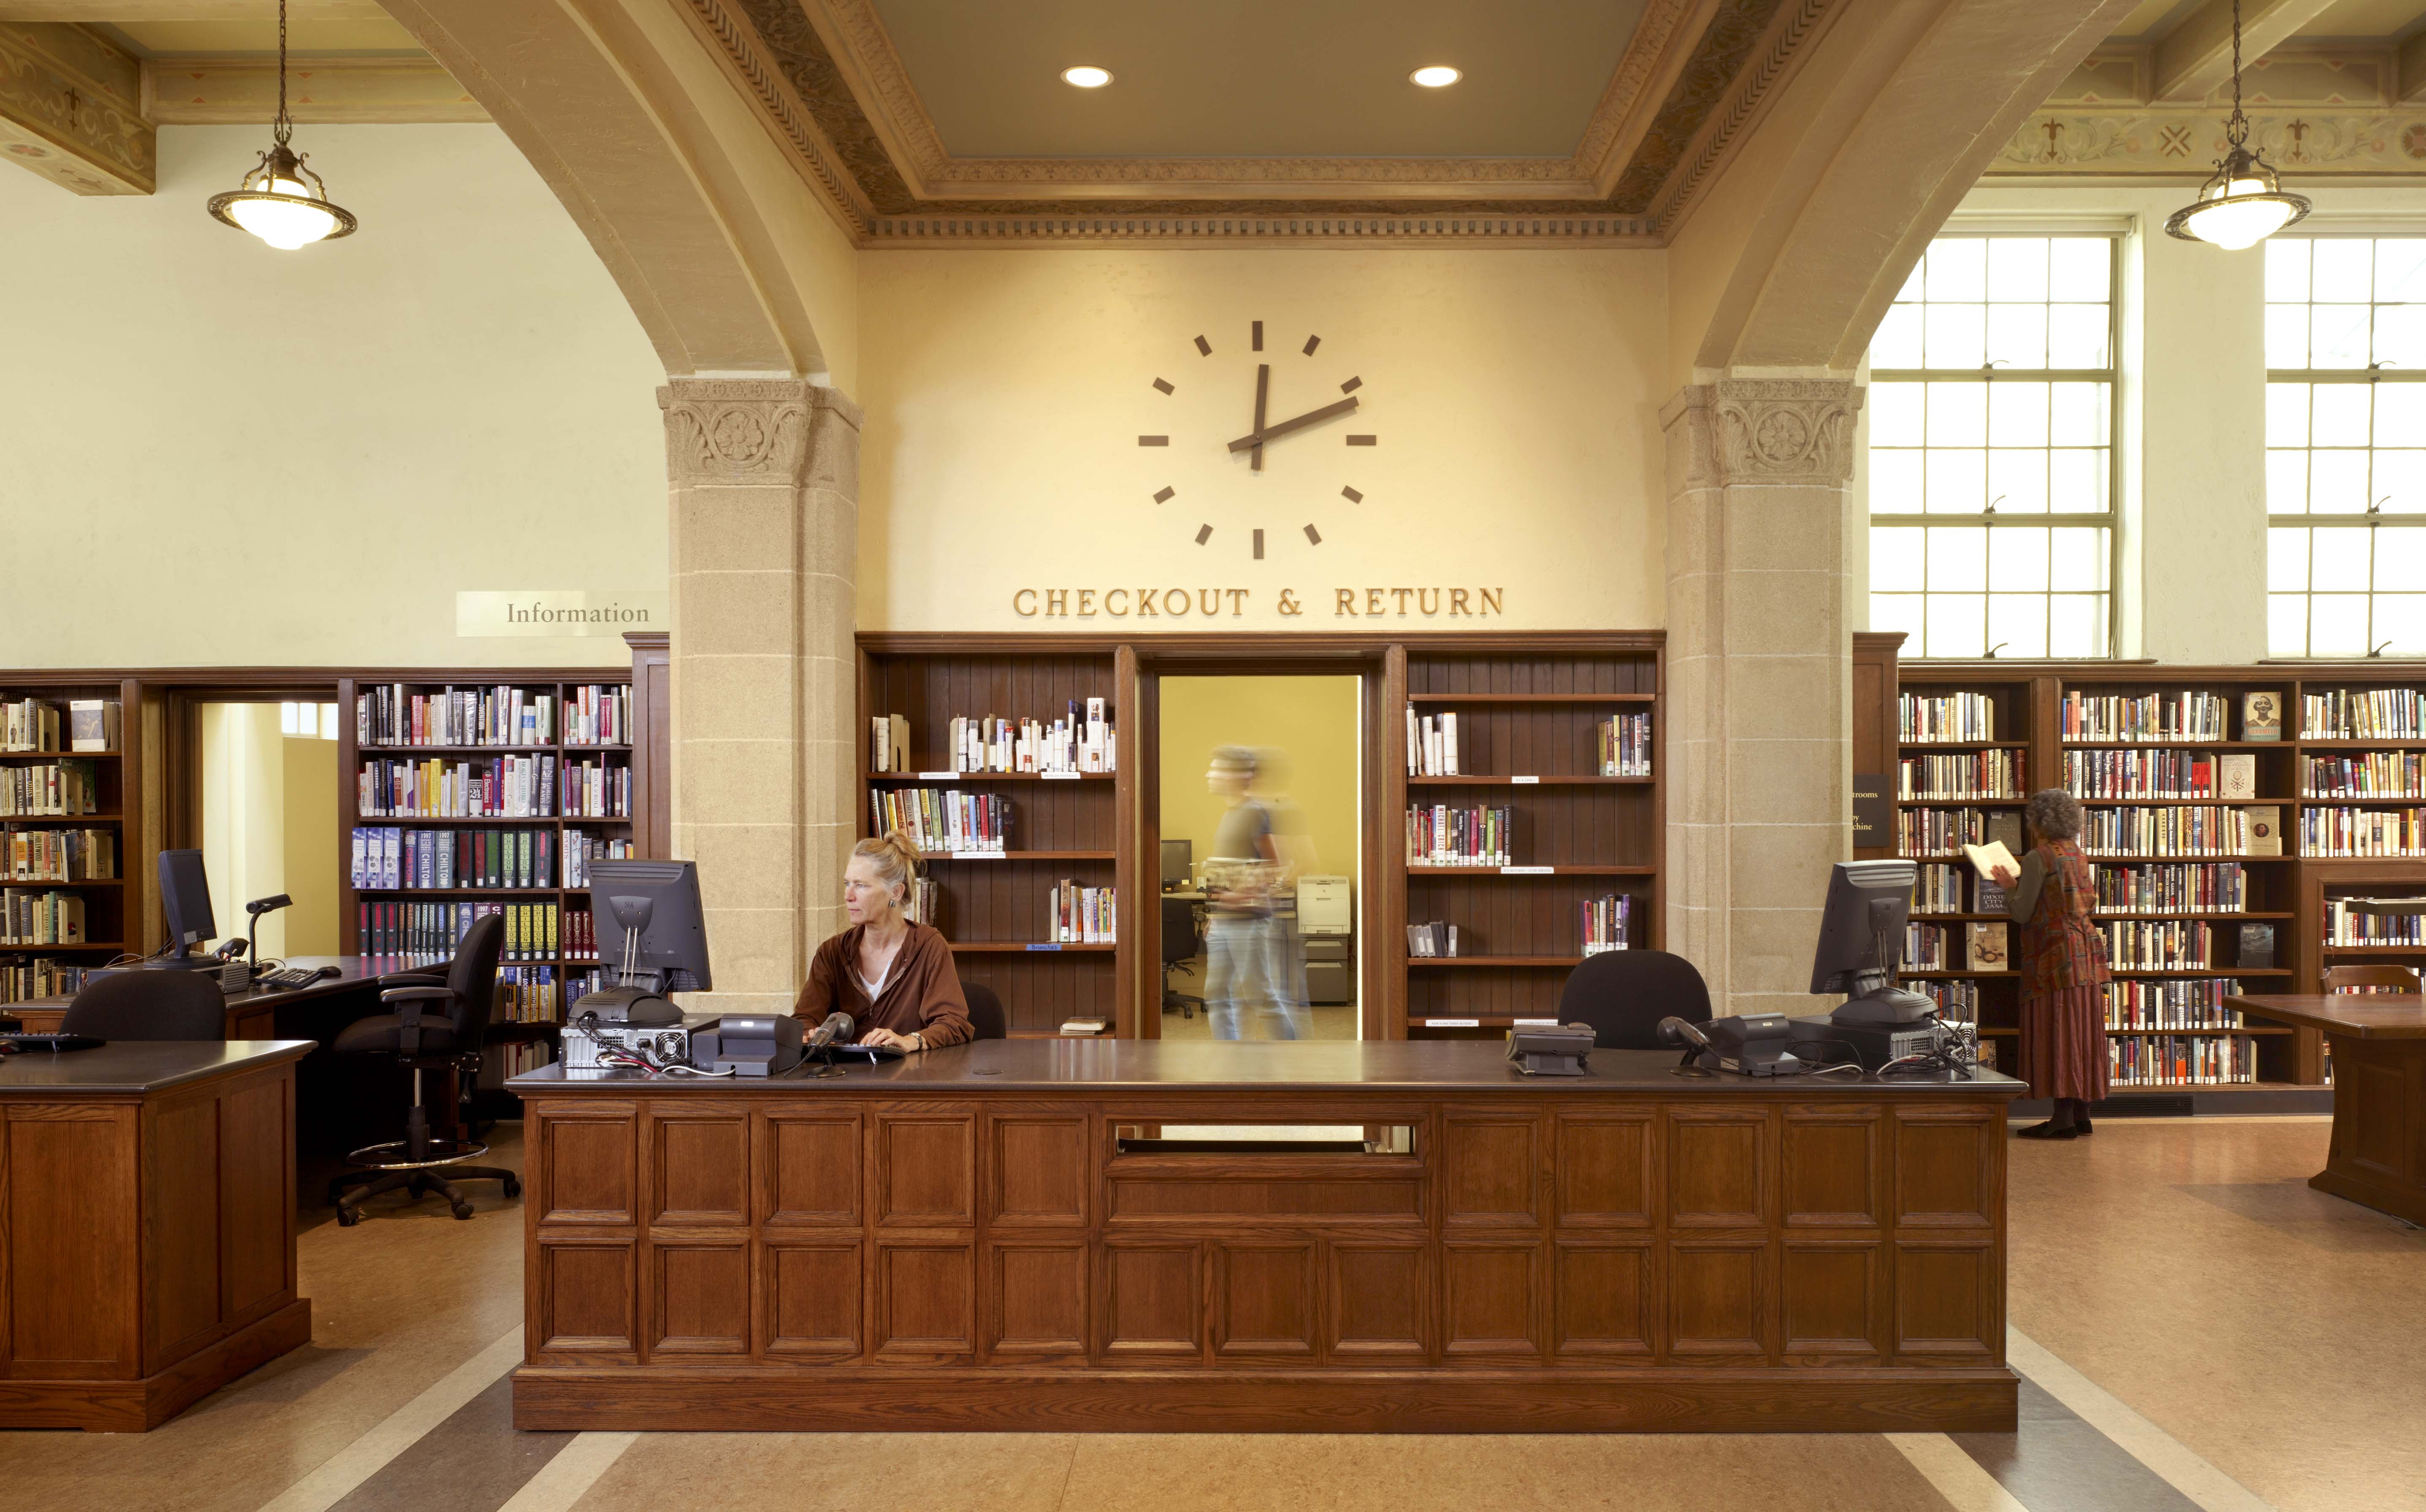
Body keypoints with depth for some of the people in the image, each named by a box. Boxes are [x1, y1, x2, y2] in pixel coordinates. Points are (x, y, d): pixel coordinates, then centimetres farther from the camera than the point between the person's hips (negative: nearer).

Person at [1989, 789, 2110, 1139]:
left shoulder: (2038, 858, -13)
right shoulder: (2077, 854, 11)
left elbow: (2023, 913, -14)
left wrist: (2009, 886, 5)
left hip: (2054, 956, -8)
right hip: (2085, 952, 8)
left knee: (2056, 1032, -6)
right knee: (2081, 1032, 11)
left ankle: (2064, 1118, -6)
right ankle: (2081, 1113, 16)